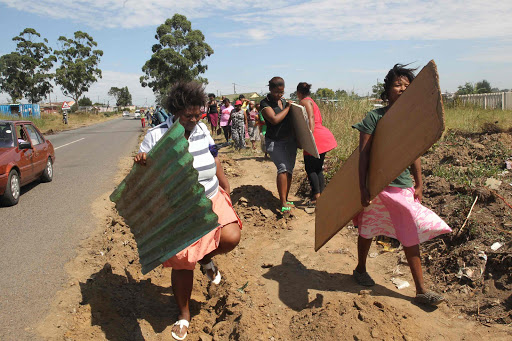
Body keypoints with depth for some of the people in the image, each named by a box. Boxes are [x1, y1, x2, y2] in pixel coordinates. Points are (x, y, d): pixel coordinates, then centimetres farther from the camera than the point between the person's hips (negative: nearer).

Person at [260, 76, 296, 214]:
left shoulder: (283, 100, 10)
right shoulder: (265, 103, -10)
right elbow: (275, 120, -24)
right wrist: (288, 107, -12)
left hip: (290, 141, 6)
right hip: (274, 142, -6)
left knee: (289, 170, 6)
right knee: (283, 168, -20)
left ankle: (285, 200, 19)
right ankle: (283, 203, -17)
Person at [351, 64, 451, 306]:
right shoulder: (375, 117, -8)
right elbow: (363, 154, -10)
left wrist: (419, 184, 11)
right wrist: (363, 187, -15)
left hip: (403, 184, 4)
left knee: (412, 235, 4)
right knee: (367, 231, 14)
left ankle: (421, 290, 15)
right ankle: (360, 269, 40)